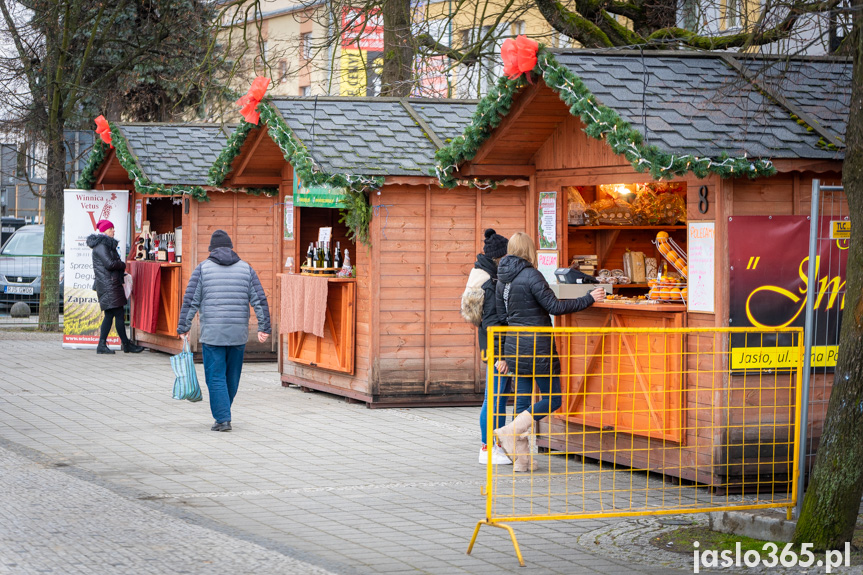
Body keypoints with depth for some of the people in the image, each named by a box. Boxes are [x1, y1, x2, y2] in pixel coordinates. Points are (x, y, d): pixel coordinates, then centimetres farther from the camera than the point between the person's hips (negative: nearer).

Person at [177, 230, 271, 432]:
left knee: (216, 377, 1)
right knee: (232, 376, 16)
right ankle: (222, 413, 28)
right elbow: (260, 300, 2)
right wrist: (264, 328, 6)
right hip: (238, 333, 3)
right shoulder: (246, 268, 8)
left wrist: (183, 328, 2)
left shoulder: (203, 268, 2)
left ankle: (222, 419, -6)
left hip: (212, 334, -2)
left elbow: (191, 301, -3)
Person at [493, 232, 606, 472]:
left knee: (522, 400, 10)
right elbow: (555, 307, -16)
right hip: (537, 345, -8)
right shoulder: (531, 275, -14)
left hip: (514, 345, 8)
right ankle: (510, 432, -11)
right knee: (552, 399, 3)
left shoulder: (502, 279, 9)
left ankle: (521, 460, 9)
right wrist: (589, 299, -7)